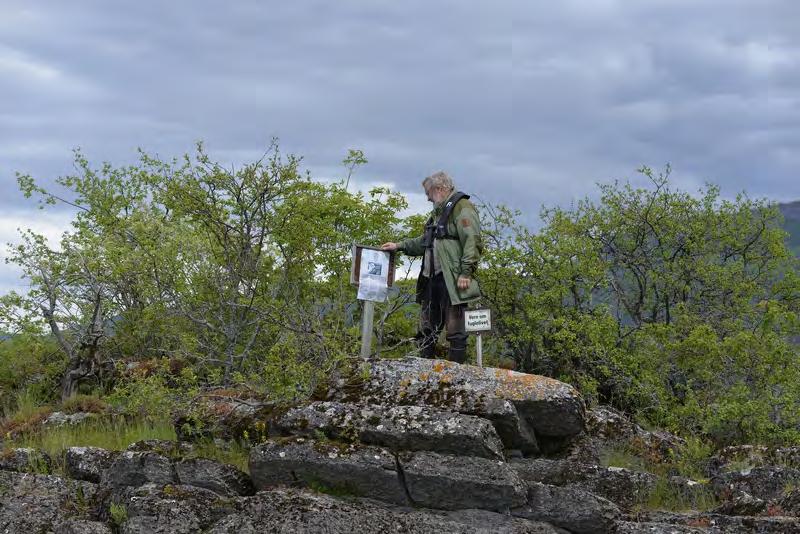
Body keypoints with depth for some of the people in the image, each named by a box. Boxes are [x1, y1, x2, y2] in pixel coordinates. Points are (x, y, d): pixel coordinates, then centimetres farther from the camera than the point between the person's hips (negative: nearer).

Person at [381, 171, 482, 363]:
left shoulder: (461, 207, -7)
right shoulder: (439, 212, 24)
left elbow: (472, 242, -17)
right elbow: (424, 242, 35)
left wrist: (466, 272, -23)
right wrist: (399, 246, 27)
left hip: (452, 281, -10)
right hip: (433, 278, 10)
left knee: (455, 330, -7)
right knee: (427, 328, 11)